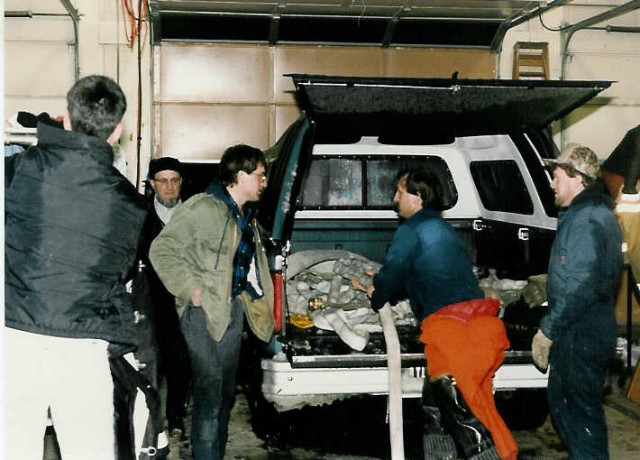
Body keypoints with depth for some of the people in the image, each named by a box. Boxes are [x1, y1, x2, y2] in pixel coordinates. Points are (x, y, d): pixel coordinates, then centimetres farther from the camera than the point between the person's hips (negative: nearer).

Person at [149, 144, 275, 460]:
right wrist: (192, 290, -16)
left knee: (226, 394, 14)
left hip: (234, 308, 9)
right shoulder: (204, 208, -13)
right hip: (205, 310, -9)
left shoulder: (246, 215, 14)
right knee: (209, 395, -9)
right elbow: (161, 251, -15)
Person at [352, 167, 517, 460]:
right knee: (435, 404, 17)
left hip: (450, 326, -9)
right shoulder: (441, 228, 27)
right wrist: (378, 289, 43)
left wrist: (375, 297, 24)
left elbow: (390, 275, 1)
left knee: (463, 411, -10)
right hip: (477, 323, 9)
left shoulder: (411, 230, -2)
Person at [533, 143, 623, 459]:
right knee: (560, 401, 20)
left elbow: (580, 288, -24)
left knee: (580, 410, -1)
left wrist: (547, 331, -19)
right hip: (584, 332, 10)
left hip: (580, 338, -10)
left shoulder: (586, 220, -19)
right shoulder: (597, 214, 14)